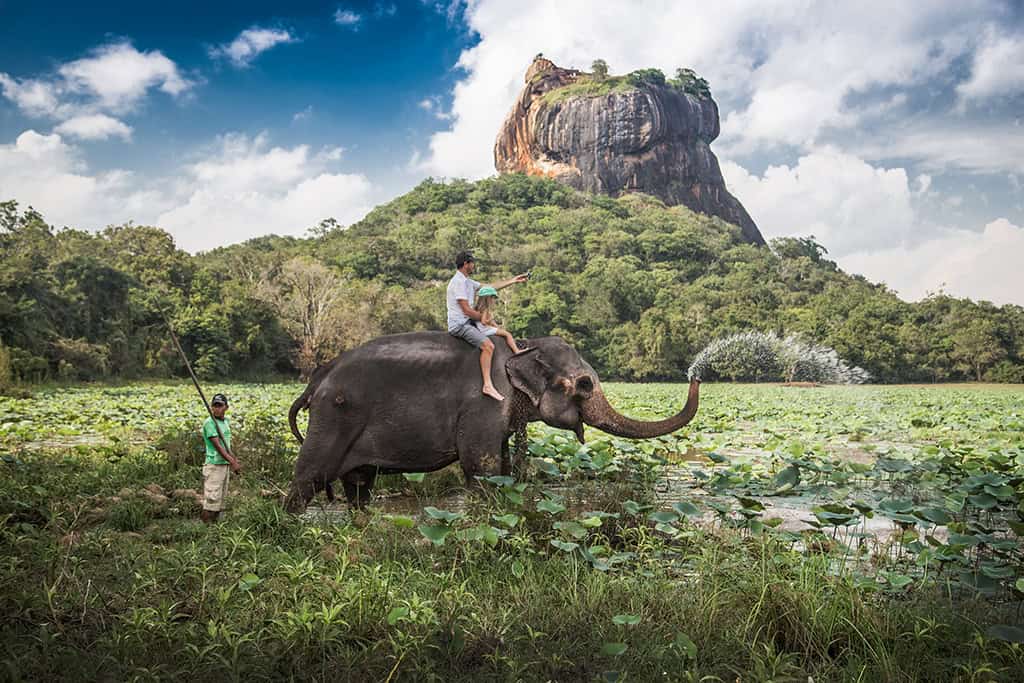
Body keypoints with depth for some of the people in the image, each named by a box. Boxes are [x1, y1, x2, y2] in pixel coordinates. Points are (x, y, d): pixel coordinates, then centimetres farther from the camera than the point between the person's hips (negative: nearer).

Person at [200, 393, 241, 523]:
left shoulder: (226, 421, 11)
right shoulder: (209, 422, -12)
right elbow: (217, 445, -18)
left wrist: (235, 459, 9)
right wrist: (232, 462, -20)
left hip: (225, 465, 8)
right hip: (214, 465, -8)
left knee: (221, 498, 12)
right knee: (212, 499, -9)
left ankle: (215, 522, 20)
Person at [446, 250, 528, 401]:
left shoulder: (467, 281, 16)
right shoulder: (458, 282, -15)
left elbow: (490, 287, 20)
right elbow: (466, 310, -19)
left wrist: (513, 280, 20)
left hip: (468, 322, 11)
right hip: (459, 325, -11)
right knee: (488, 346, -25)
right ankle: (488, 385, -28)